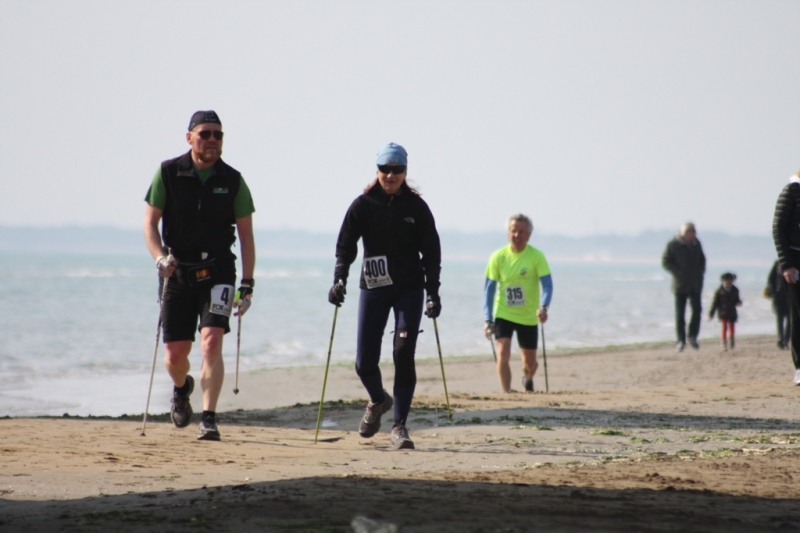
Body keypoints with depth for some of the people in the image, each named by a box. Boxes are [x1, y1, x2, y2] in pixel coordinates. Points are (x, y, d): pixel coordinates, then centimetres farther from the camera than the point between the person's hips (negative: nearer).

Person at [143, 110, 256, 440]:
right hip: (178, 271, 1)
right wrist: (160, 258, -18)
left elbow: (246, 235, 2)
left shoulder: (232, 181, -2)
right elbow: (150, 221, 1)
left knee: (211, 341, -18)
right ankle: (182, 388, 39)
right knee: (175, 356, 4)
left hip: (217, 271, -1)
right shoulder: (168, 174, -3)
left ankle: (209, 419, -15)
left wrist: (247, 285, -4)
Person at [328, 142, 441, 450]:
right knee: (365, 361, 0)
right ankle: (378, 401, 33)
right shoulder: (363, 205, 1)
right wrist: (339, 279, -17)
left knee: (404, 355, -12)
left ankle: (399, 426, -6)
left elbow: (431, 252, 3)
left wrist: (432, 292, -5)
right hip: (373, 288, 1)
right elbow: (345, 245, -2)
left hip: (409, 289, -1)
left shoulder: (416, 207, 1)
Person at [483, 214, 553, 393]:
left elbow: (547, 284, -15)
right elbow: (489, 289, -3)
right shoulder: (498, 257, -7)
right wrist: (487, 319, -11)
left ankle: (527, 379, 47)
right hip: (503, 314, 0)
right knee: (503, 354, -20)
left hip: (528, 317, 0)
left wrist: (543, 306, -35)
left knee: (530, 363, 12)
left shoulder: (537, 256, -10)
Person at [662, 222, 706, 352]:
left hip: (695, 284, 4)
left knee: (697, 309, -5)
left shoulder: (696, 243, 8)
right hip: (680, 284, -4)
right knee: (680, 313, -2)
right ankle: (681, 341, 3)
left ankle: (693, 336, 9)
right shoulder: (673, 245, -6)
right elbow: (665, 262, -6)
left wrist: (700, 272, 5)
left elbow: (702, 259, 21)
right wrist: (679, 273, -15)